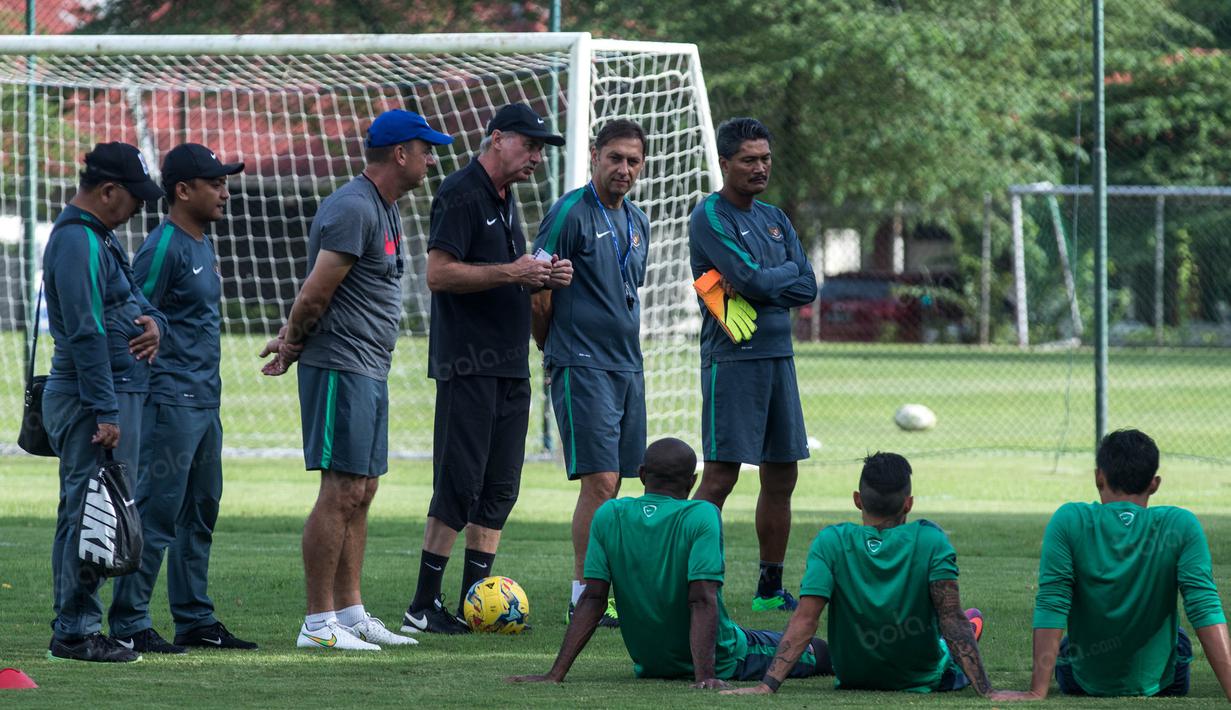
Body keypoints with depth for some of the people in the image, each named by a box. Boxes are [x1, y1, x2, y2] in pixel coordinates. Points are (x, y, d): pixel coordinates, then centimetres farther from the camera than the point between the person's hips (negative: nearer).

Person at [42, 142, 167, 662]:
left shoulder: (100, 238, 17)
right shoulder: (77, 241, -16)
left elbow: (133, 302, 25)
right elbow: (86, 333, -21)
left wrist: (154, 321, 0)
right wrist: (105, 413, -24)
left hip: (114, 394, 11)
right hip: (91, 400, -11)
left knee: (84, 514, 13)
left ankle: (71, 631, 17)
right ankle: (76, 632, -7)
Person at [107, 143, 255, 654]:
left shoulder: (202, 245, 16)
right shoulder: (163, 248, -13)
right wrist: (146, 395, -18)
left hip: (205, 401, 10)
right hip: (171, 401, -10)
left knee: (201, 513, 14)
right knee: (157, 513, -9)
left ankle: (196, 621, 21)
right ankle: (128, 625, -7)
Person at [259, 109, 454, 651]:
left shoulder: (385, 209, 17)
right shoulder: (354, 209, -17)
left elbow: (314, 296, 16)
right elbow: (317, 292, -17)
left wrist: (292, 339, 5)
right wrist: (294, 341, -1)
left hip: (369, 371, 10)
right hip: (340, 367, -10)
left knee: (361, 491, 13)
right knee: (342, 492, -9)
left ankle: (349, 612, 19)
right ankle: (318, 622, -7)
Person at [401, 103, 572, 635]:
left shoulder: (505, 198, 19)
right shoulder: (461, 193, -9)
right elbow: (439, 273, -18)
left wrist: (544, 276, 7)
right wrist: (511, 273, -18)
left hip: (510, 365, 9)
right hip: (468, 365, -9)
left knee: (499, 491, 8)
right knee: (459, 487, -10)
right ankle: (423, 607, -6)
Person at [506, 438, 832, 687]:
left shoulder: (609, 516, -9)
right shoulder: (701, 516, -20)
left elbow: (592, 599, -12)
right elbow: (702, 600, -28)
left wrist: (556, 674, -13)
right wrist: (706, 675, -31)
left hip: (649, 661, 4)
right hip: (718, 663, -4)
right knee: (814, 650, 20)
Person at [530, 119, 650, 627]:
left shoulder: (636, 222, 15)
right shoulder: (570, 213, -10)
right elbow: (539, 293, -8)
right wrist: (555, 351, 2)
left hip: (628, 368, 8)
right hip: (583, 369, -8)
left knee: (612, 483, 8)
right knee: (599, 481, -12)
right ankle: (583, 598, -7)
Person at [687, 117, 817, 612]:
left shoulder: (774, 219, 16)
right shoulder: (711, 217, -7)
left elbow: (807, 288, 6)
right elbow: (752, 279, -18)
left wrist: (758, 285, -8)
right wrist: (786, 271, 0)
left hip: (779, 355, 7)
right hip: (732, 359, -7)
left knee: (782, 476, 8)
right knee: (720, 475, -11)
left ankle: (770, 589, 17)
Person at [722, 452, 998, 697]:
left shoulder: (831, 542, -19)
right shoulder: (930, 540, -22)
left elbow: (804, 620, -25)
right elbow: (952, 618, -26)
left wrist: (768, 685, -27)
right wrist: (985, 690, -26)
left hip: (853, 678, 2)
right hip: (925, 679, -2)